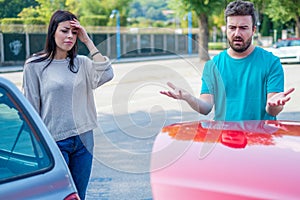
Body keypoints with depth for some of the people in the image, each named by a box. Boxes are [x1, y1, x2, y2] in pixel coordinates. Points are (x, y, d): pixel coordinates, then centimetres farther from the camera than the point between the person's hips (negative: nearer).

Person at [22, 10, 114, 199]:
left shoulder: (81, 63, 5)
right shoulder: (35, 65, -5)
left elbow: (106, 75, -14)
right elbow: (31, 109, -4)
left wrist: (88, 42, -11)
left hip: (83, 139, 4)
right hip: (54, 141, -4)